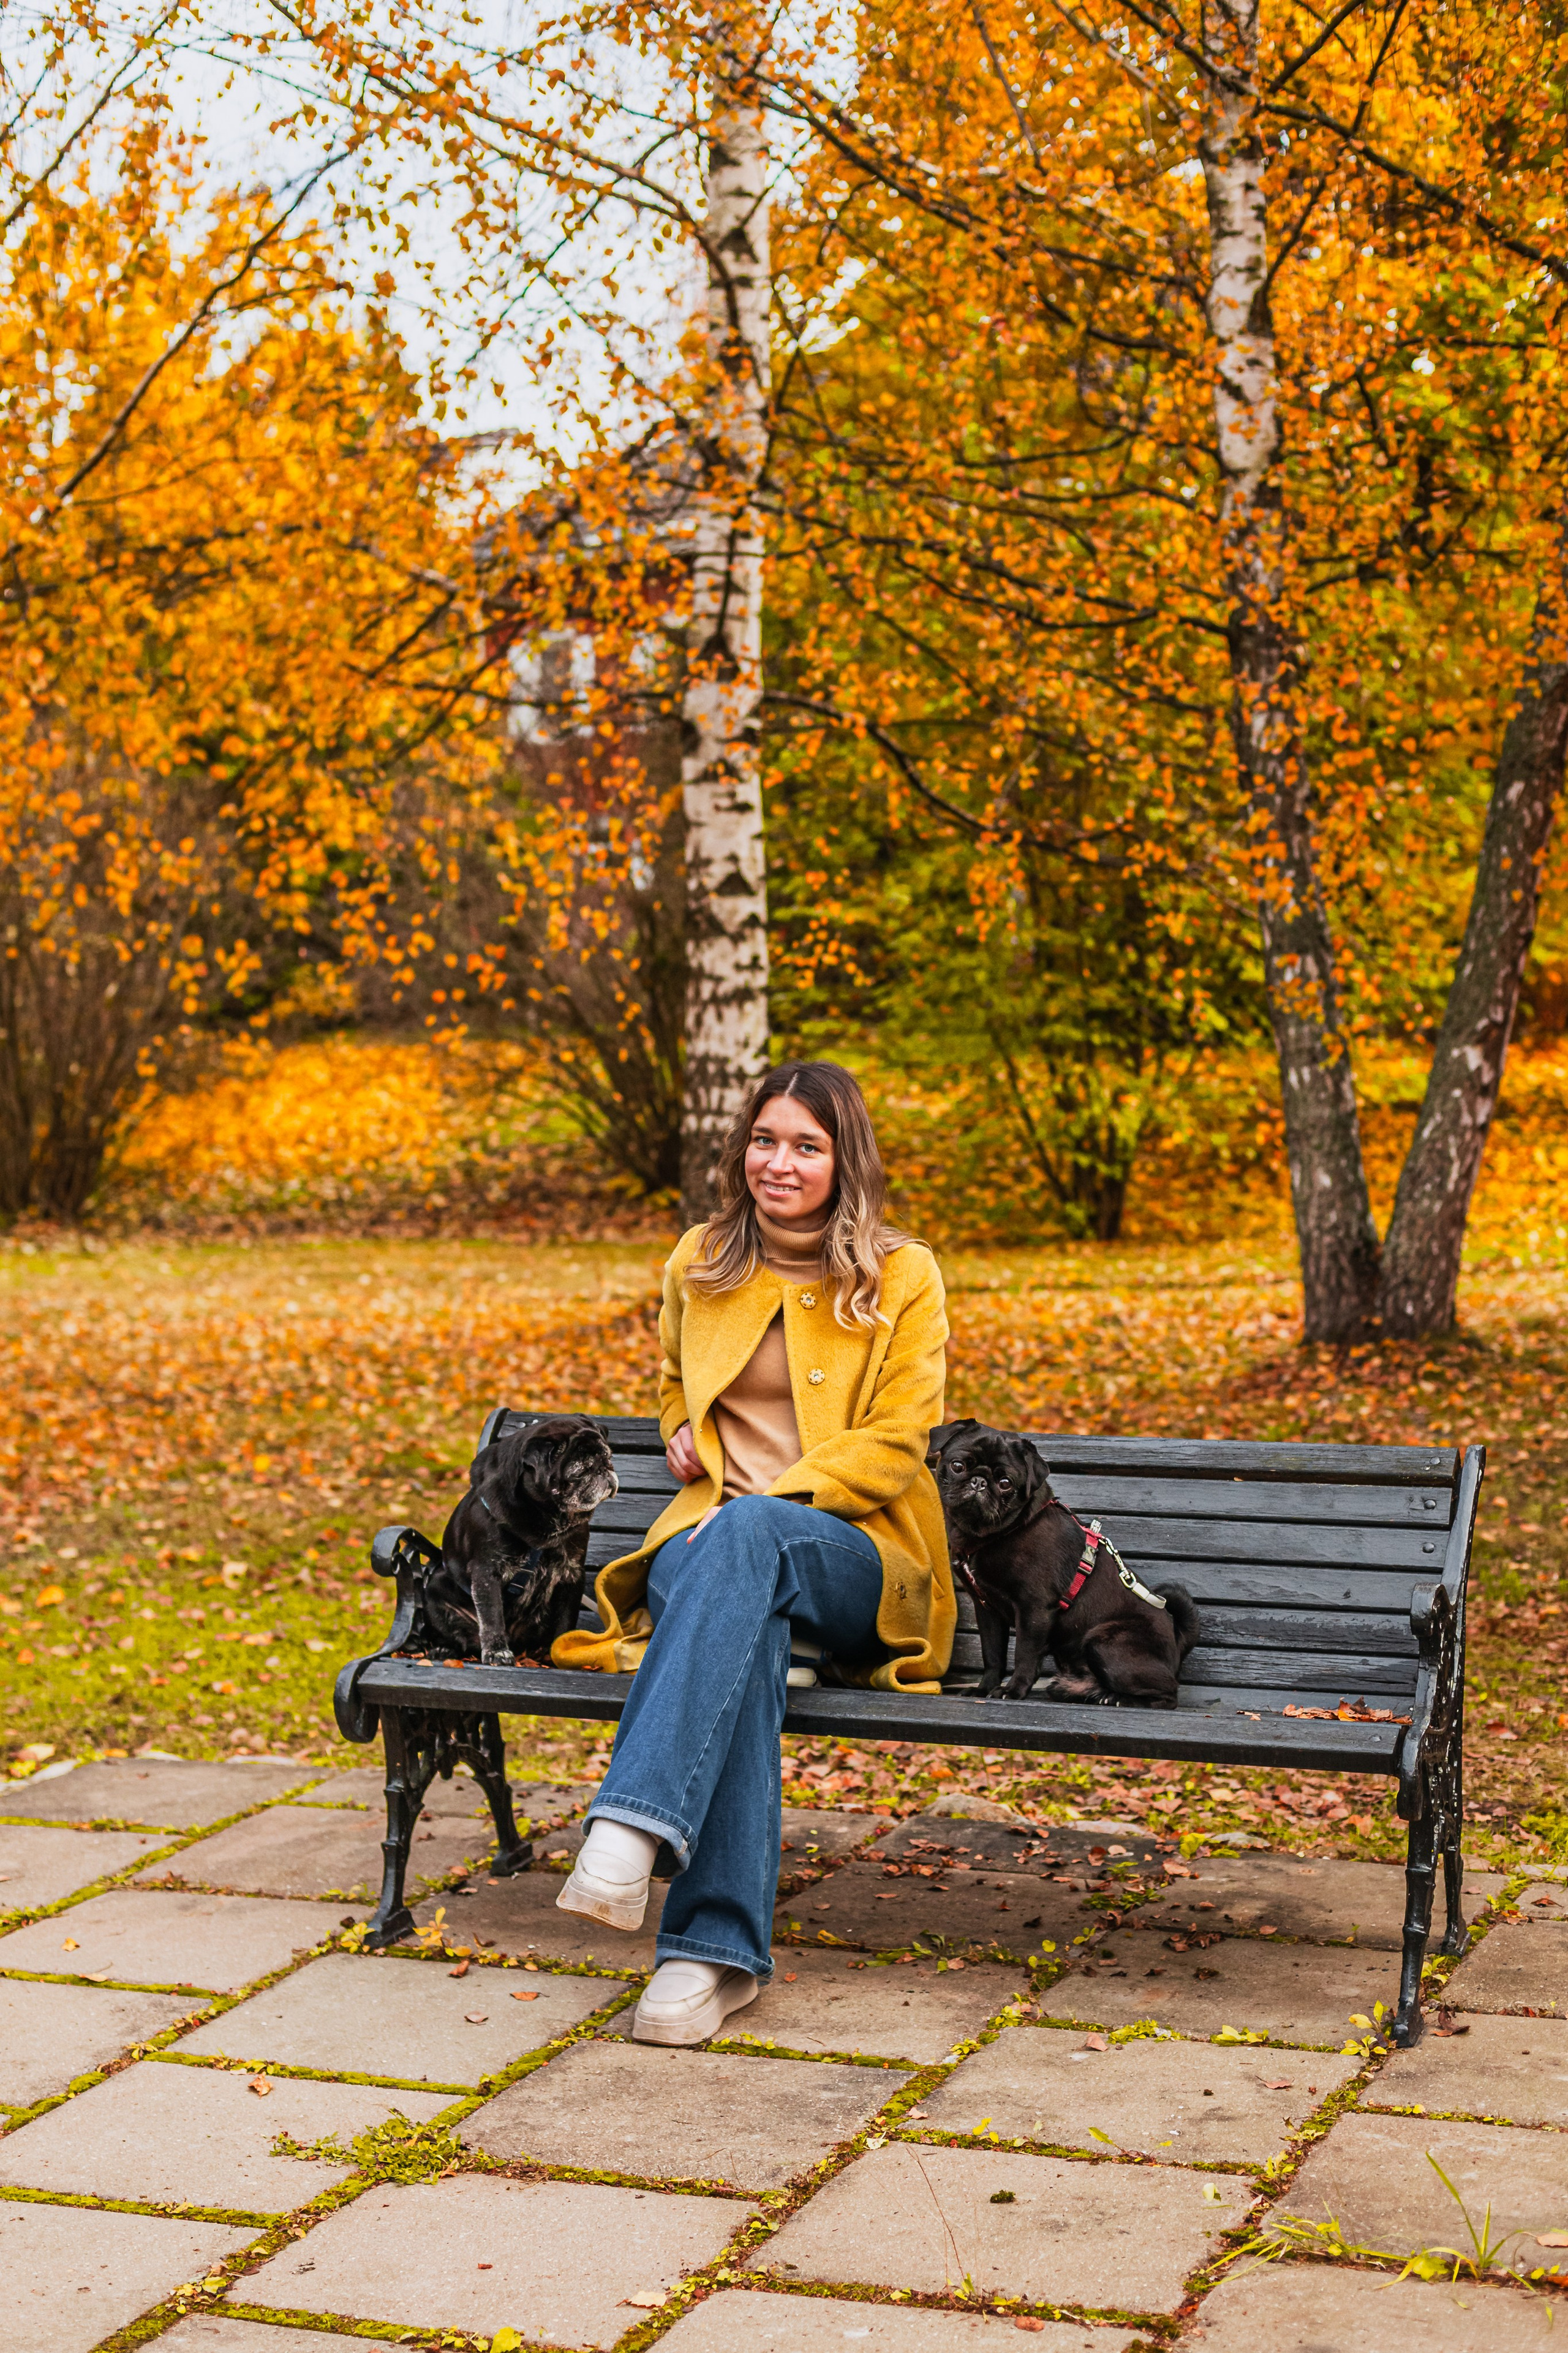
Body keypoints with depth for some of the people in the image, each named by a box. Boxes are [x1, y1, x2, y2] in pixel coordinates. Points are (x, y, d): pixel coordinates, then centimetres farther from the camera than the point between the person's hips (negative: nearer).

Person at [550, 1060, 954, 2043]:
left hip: (856, 1559, -2)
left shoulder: (902, 1277, 3)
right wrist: (682, 1430, 10)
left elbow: (894, 1446, -4)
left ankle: (635, 1823, -56)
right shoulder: (701, 1263, 15)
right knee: (746, 1641, -39)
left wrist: (768, 1502, -16)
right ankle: (720, 1946, -46)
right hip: (719, 1536, 2)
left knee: (746, 1538, -41)